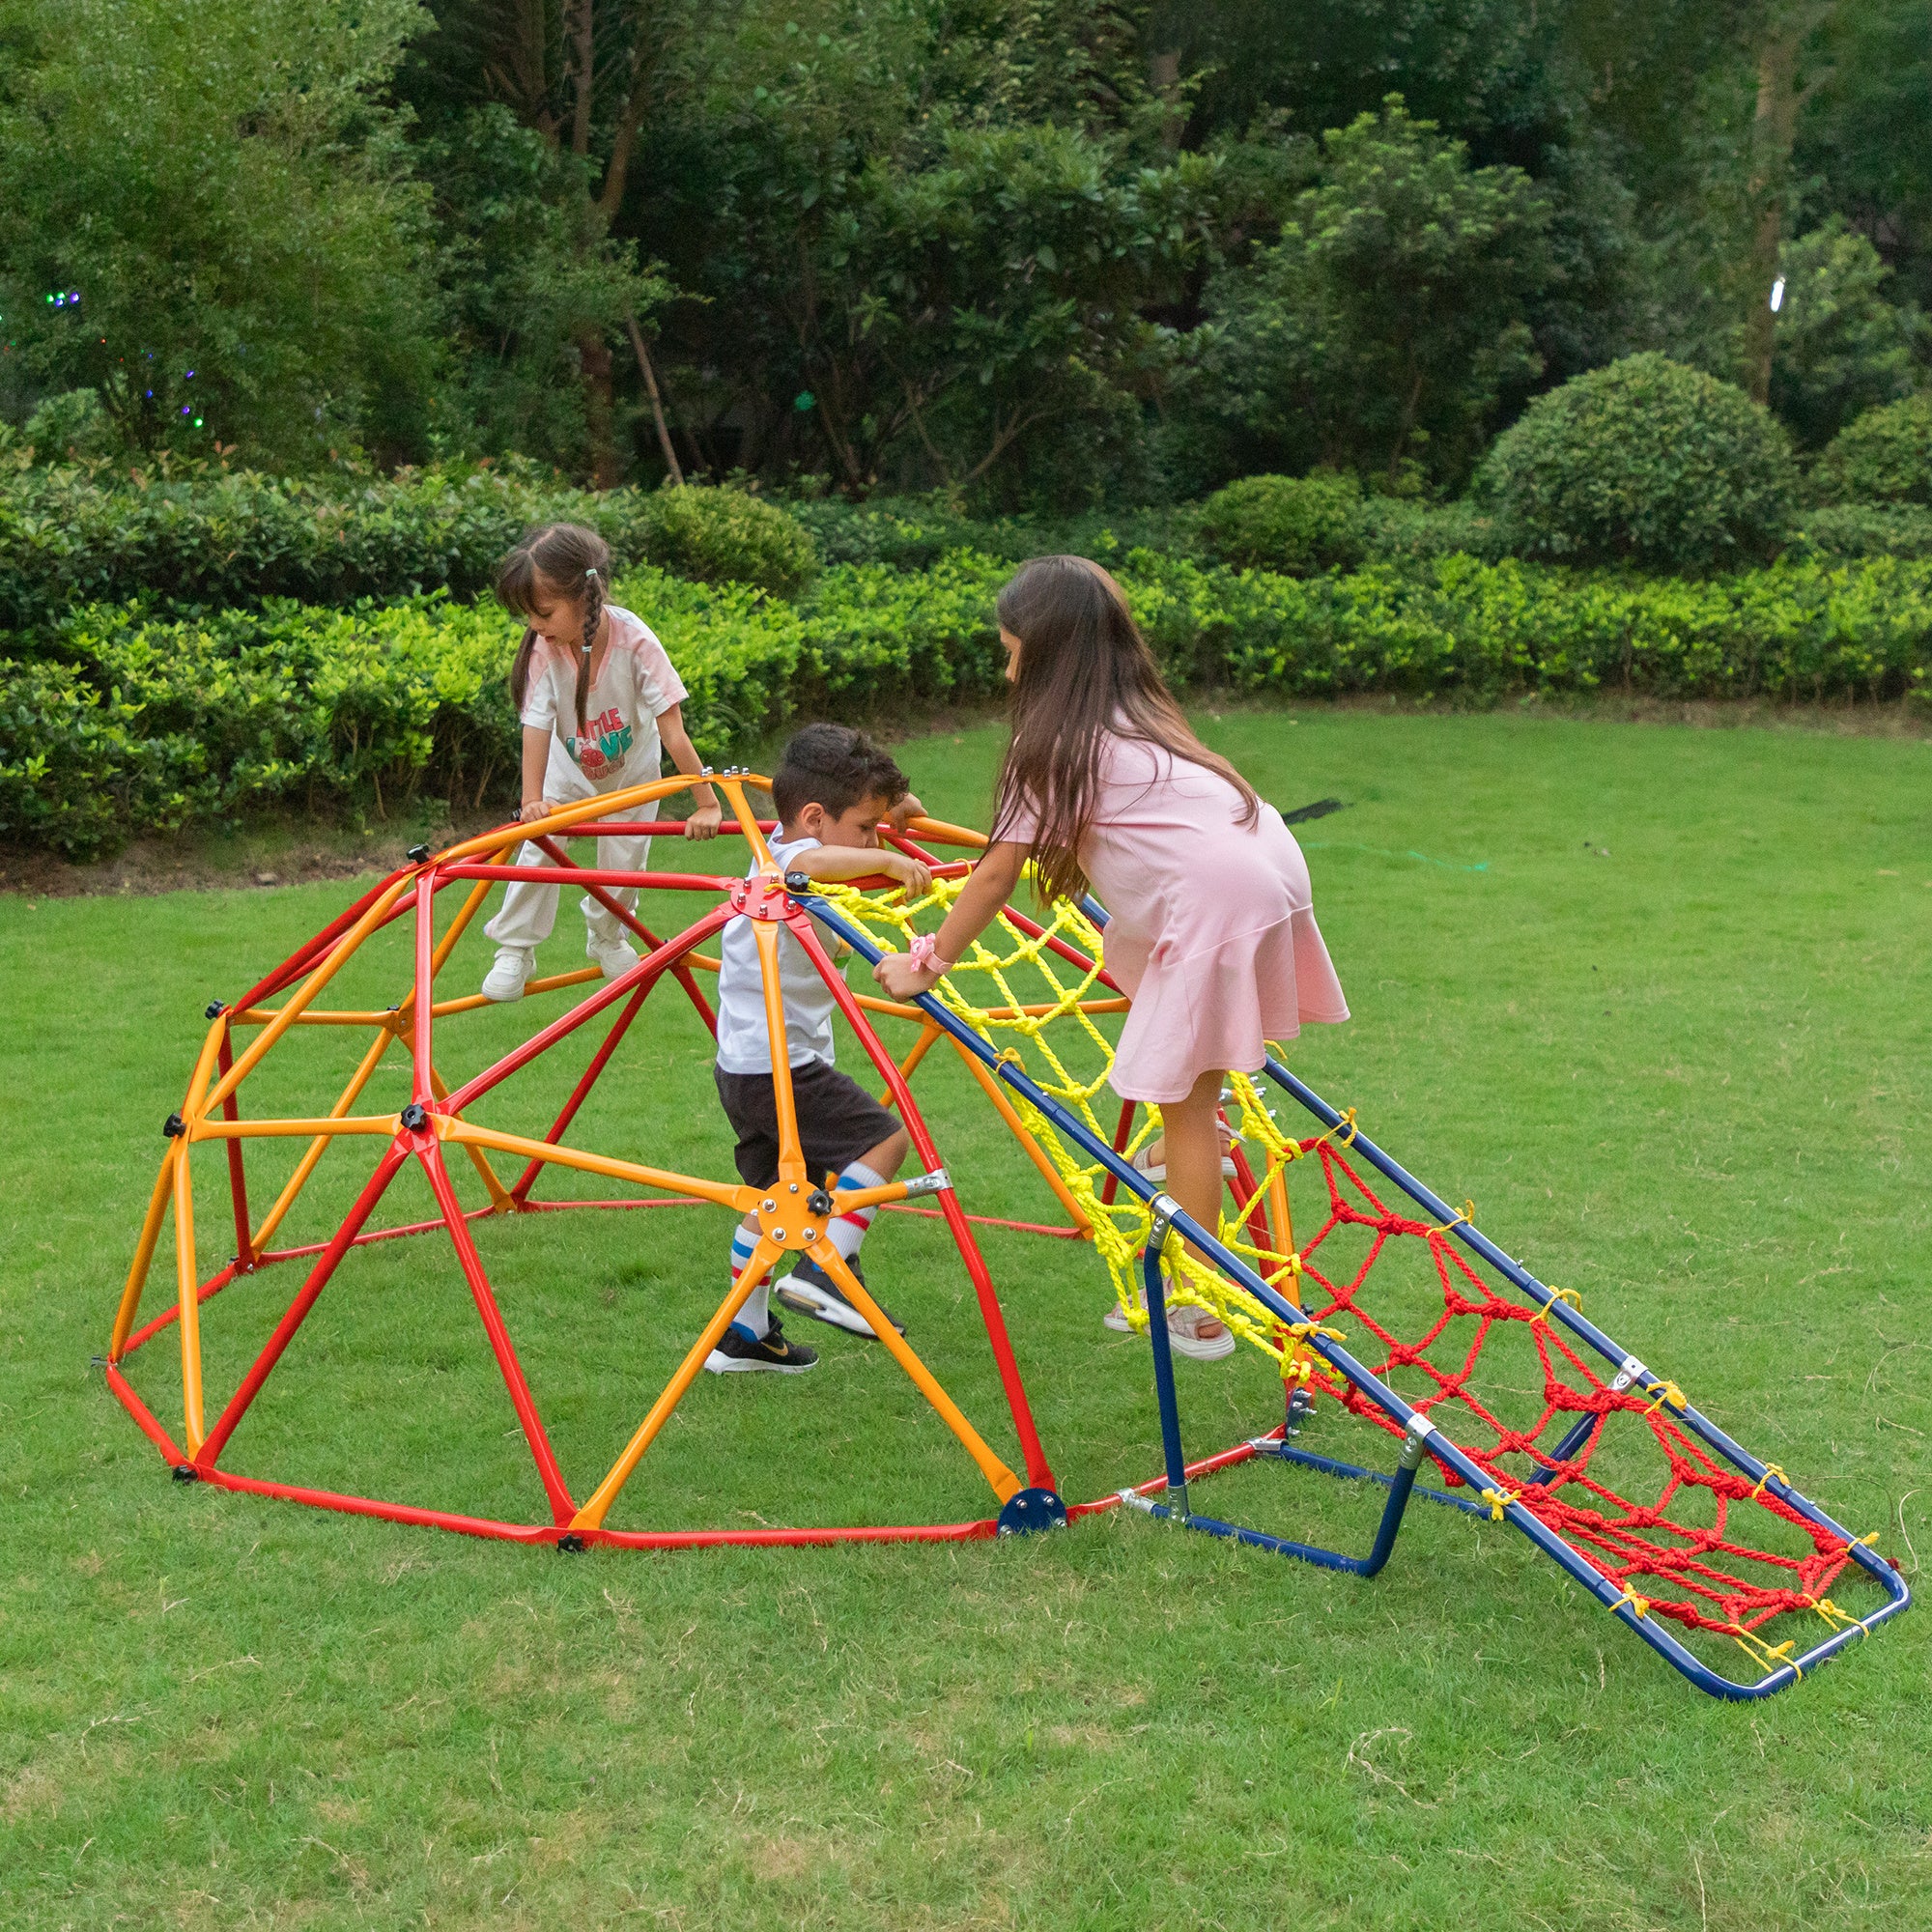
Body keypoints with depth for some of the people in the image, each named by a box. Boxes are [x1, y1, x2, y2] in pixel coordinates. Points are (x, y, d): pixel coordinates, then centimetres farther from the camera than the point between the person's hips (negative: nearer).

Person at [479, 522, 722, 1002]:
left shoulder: (634, 641, -36)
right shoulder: (543, 647, -30)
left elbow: (673, 732, -34)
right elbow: (537, 725, -28)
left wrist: (707, 803, -33)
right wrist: (532, 799, -38)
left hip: (631, 768, -1)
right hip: (570, 766, 1)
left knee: (624, 856, 2)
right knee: (539, 845, -9)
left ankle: (608, 938, 32)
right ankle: (515, 949, 7)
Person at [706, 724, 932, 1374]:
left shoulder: (776, 852, 15)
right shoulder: (791, 855, -16)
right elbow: (816, 861, -44)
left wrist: (889, 812, 30)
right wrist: (887, 860, -37)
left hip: (745, 1067, 10)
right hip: (781, 1064, -10)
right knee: (883, 1137, -11)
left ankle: (744, 1334, 26)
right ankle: (823, 1270, -11)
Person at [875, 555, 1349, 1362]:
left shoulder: (1054, 742, -4)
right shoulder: (1133, 717, 20)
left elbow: (997, 875, -3)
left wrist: (929, 962, 5)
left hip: (1216, 900, -9)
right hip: (1262, 864, 9)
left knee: (1182, 1099, -2)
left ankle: (1197, 1316, 3)